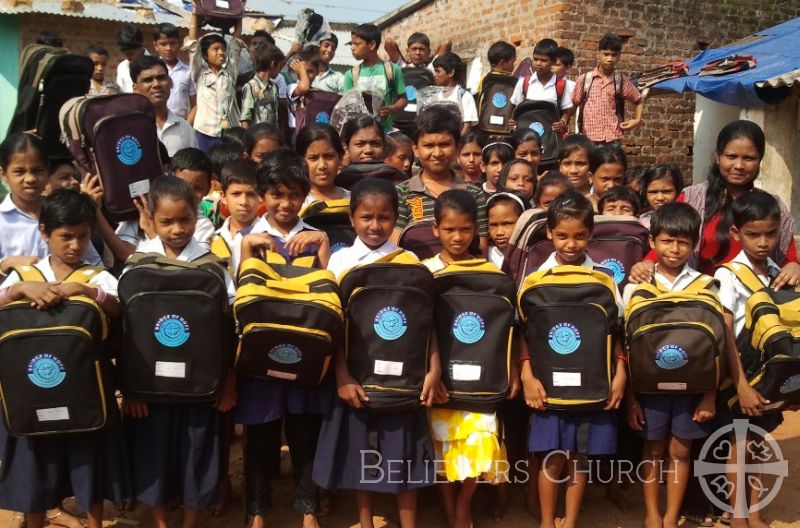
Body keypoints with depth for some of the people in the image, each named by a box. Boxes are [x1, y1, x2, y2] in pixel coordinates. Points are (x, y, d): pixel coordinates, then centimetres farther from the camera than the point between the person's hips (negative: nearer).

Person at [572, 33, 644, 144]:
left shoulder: (621, 81, 5)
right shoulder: (584, 79, 2)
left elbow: (639, 100, 19)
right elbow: (573, 105, 11)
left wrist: (637, 120, 5)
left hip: (613, 140, 1)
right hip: (588, 140, -1)